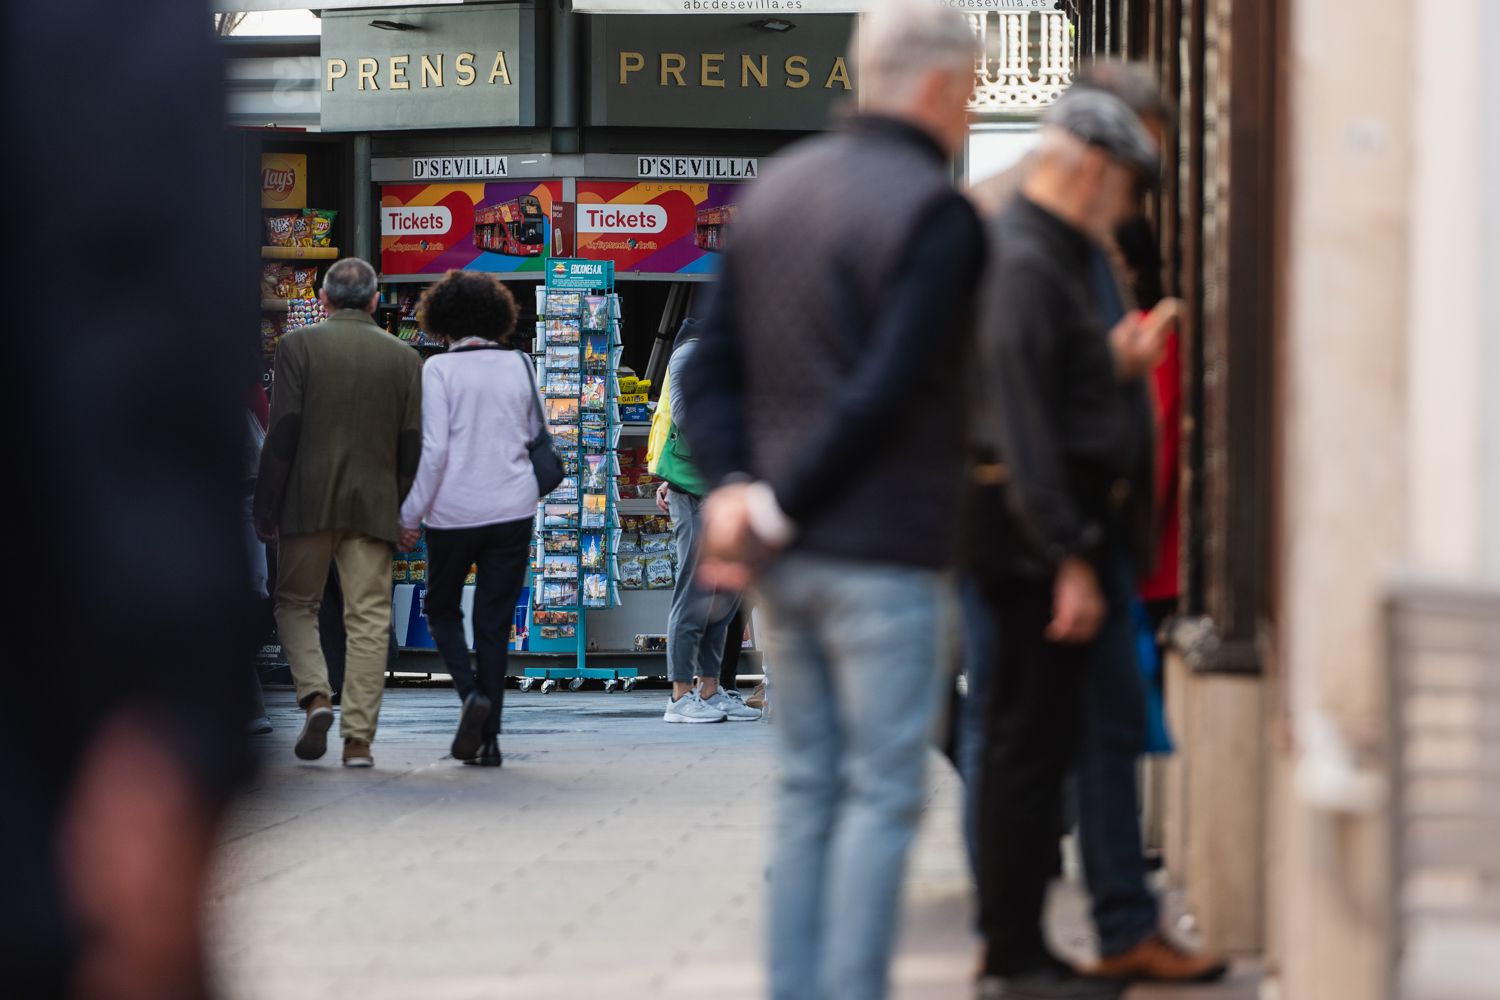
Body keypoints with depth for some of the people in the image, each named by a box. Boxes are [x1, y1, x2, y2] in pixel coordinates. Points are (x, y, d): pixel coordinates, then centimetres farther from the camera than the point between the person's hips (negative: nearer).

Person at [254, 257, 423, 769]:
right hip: (374, 506, 2)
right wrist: (402, 510, 11)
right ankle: (359, 737, -2)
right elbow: (412, 443, 4)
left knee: (296, 605, 14)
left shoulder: (298, 345, -2)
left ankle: (315, 697, -8)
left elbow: (283, 431, -7)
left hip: (308, 501, -2)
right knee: (369, 619, 3)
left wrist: (265, 508, -3)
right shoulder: (404, 357, 6)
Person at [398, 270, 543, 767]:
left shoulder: (440, 369, -9)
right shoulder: (519, 365, 2)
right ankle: (487, 739, 5)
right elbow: (537, 434, 12)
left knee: (442, 609, 16)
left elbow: (434, 448, -14)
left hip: (454, 510, -3)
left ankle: (471, 693, -9)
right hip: (513, 509, 3)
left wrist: (411, 512, -8)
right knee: (495, 624, 8)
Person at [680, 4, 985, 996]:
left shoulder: (775, 190, 12)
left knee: (809, 787, 13)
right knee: (882, 793, -2)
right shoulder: (936, 213, -12)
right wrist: (780, 507, -13)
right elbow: (886, 393, -19)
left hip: (790, 555, 7)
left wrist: (731, 485, -2)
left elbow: (714, 368, 9)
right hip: (884, 555, -7)